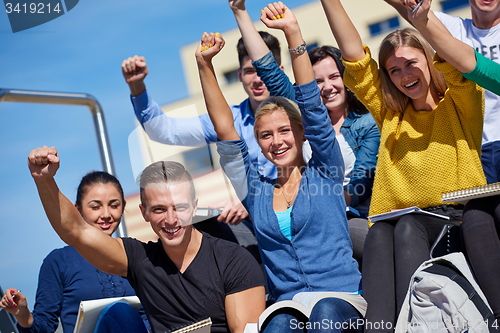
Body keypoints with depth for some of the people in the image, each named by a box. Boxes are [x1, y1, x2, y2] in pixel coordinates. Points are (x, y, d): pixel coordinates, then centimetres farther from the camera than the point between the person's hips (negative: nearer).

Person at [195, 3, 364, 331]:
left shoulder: (324, 173, 9)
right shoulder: (256, 190, 15)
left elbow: (314, 109, 0)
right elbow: (226, 133, 8)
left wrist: (293, 32, -8)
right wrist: (205, 66, 2)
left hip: (342, 297, -1)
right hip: (286, 306, 1)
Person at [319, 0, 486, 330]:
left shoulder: (459, 103, 11)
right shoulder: (391, 113, 21)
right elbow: (355, 57, 13)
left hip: (457, 219, -2)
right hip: (398, 220, 2)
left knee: (408, 228, -34)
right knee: (378, 235, -32)